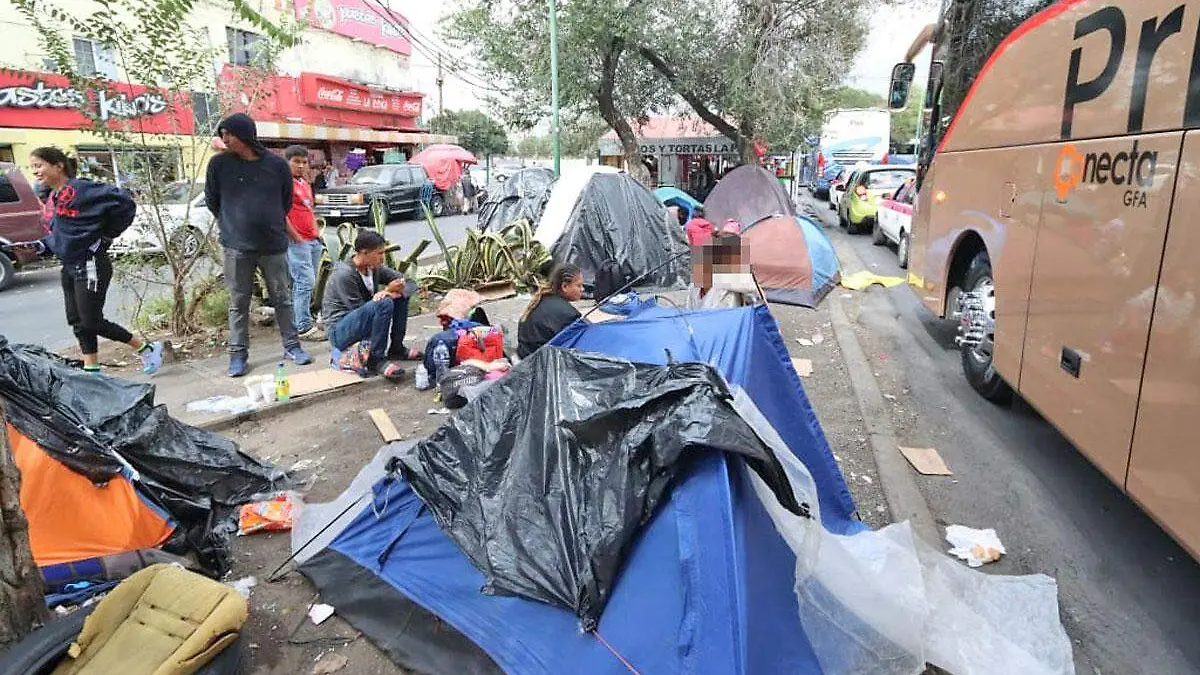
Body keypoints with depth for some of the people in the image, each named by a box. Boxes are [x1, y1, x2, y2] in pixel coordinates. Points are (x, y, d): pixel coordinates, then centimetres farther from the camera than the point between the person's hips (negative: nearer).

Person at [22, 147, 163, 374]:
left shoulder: (80, 189, -14)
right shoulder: (51, 200, 13)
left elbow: (125, 203, -18)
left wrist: (107, 236, -10)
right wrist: (40, 245, 3)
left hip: (90, 266, -9)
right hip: (69, 268, 9)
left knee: (91, 321, -7)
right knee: (77, 322, 10)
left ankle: (147, 348, 7)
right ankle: (91, 370, 17)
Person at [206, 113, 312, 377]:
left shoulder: (277, 164, -1)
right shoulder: (219, 163, -1)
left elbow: (287, 199, 12)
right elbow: (211, 200, 12)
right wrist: (232, 224, 15)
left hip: (274, 244, 0)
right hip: (237, 246, 0)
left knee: (283, 299, 8)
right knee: (238, 303, 6)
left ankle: (291, 346, 21)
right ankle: (238, 354, 15)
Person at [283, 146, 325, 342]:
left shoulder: (305, 184, 20)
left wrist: (316, 234, 18)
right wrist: (296, 237, -15)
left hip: (313, 240, 9)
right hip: (297, 241, -9)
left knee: (308, 283, 12)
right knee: (305, 282, -11)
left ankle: (305, 320, 19)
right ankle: (303, 327, -8)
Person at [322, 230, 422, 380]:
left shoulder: (374, 268, 1)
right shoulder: (344, 275, -22)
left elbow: (407, 282, 3)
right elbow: (359, 310, -20)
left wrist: (394, 292, -19)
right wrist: (387, 291, -18)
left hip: (365, 323, 8)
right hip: (340, 332, -8)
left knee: (401, 295, 2)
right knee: (383, 303, -32)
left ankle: (396, 348, 8)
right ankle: (376, 360, -22)